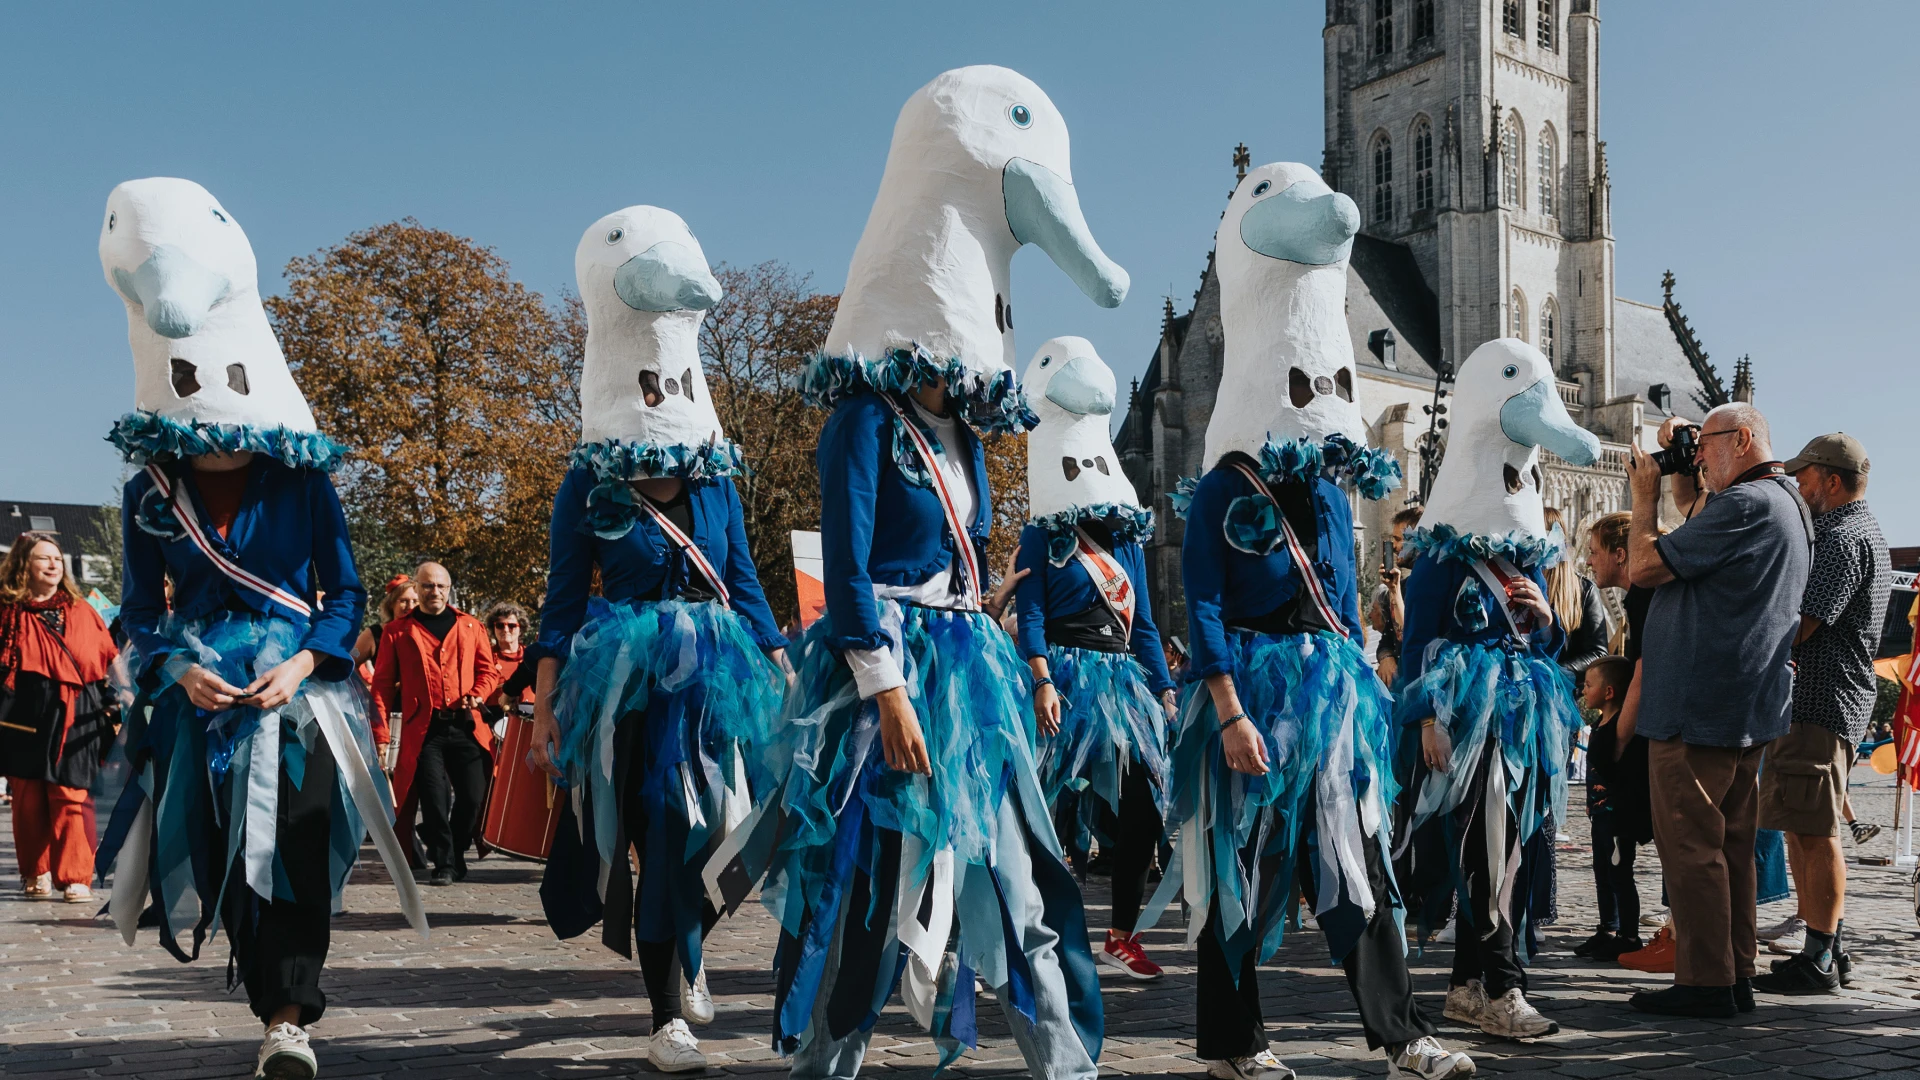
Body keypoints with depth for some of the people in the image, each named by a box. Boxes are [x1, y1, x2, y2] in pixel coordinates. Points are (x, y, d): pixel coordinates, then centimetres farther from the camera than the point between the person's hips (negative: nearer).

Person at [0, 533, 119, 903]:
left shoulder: (81, 611, 10)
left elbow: (109, 662, 11)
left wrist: (116, 705, 6)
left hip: (74, 718, 0)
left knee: (71, 798, -6)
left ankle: (75, 878, -2)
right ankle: (36, 875, 19)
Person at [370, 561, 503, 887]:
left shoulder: (471, 627, 15)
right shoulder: (397, 631, 9)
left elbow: (489, 670, 15)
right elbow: (383, 685, 6)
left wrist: (478, 695, -7)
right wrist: (381, 733, -2)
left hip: (467, 727, 2)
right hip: (423, 730, -2)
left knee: (472, 797, -1)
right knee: (433, 798, -6)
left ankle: (456, 853, 22)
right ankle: (443, 864, 8)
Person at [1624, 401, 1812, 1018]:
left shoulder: (1745, 504, -16)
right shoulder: (1789, 506, 18)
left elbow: (1645, 567, -16)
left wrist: (1646, 498, -2)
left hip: (1698, 711, -10)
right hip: (1751, 709, 10)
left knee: (1690, 847, -5)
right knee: (1731, 846, 14)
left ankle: (1704, 982, -1)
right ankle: (1735, 977, 19)